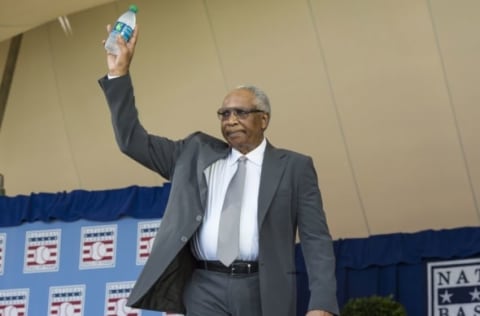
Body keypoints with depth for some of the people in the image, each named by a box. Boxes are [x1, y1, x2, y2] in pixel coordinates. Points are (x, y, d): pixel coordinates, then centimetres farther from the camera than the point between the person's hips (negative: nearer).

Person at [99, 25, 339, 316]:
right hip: (206, 289, 2)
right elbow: (134, 141, 15)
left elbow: (316, 240, 2)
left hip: (264, 292, -2)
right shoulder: (197, 153, 16)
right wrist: (119, 74, 6)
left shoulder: (294, 167, 8)